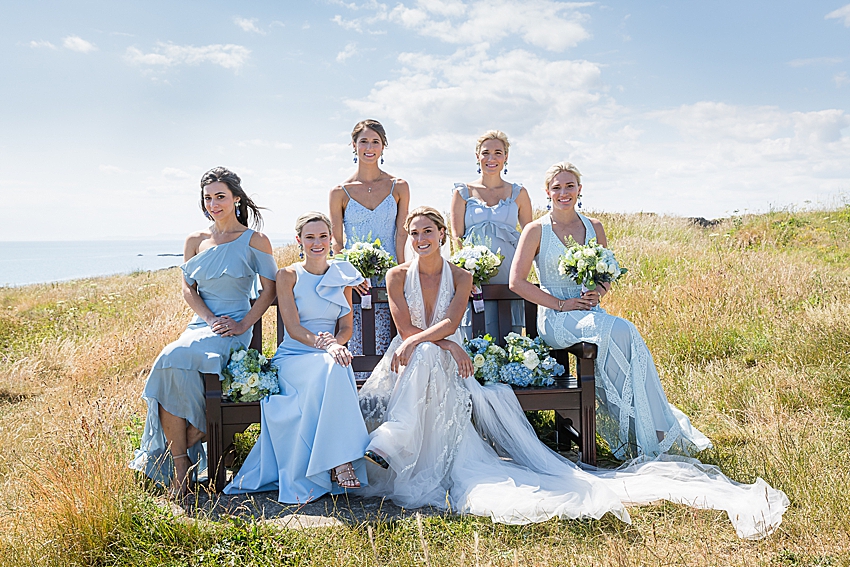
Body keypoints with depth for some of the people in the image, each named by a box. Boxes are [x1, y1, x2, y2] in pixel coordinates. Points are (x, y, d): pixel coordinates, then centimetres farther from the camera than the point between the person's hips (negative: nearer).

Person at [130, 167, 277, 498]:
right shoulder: (195, 241, 14)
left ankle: (181, 459, -17)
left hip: (236, 330, -4)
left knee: (174, 360, -31)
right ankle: (179, 465, -20)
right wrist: (211, 320, -6)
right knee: (171, 364, -30)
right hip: (201, 324, 4)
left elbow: (269, 289, 1)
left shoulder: (254, 241, 2)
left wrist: (243, 325, -10)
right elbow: (187, 288, 11)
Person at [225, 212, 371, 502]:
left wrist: (336, 344, -14)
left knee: (336, 369, -35)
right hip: (294, 357, -2)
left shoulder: (342, 275, 13)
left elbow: (346, 326, 9)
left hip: (332, 356, 3)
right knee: (329, 370, -36)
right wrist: (322, 344, -26)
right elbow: (293, 327, -8)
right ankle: (339, 462, -33)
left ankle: (339, 461, -31)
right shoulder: (288, 275, 3)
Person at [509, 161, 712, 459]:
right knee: (620, 331, -31)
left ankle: (650, 430, -22)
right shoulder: (536, 230, -2)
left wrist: (599, 291, -4)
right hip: (556, 319, -4)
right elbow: (517, 282, -7)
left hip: (590, 311, 4)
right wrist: (560, 304, -12)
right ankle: (655, 431, -22)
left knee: (626, 334, -30)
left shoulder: (594, 227, 11)